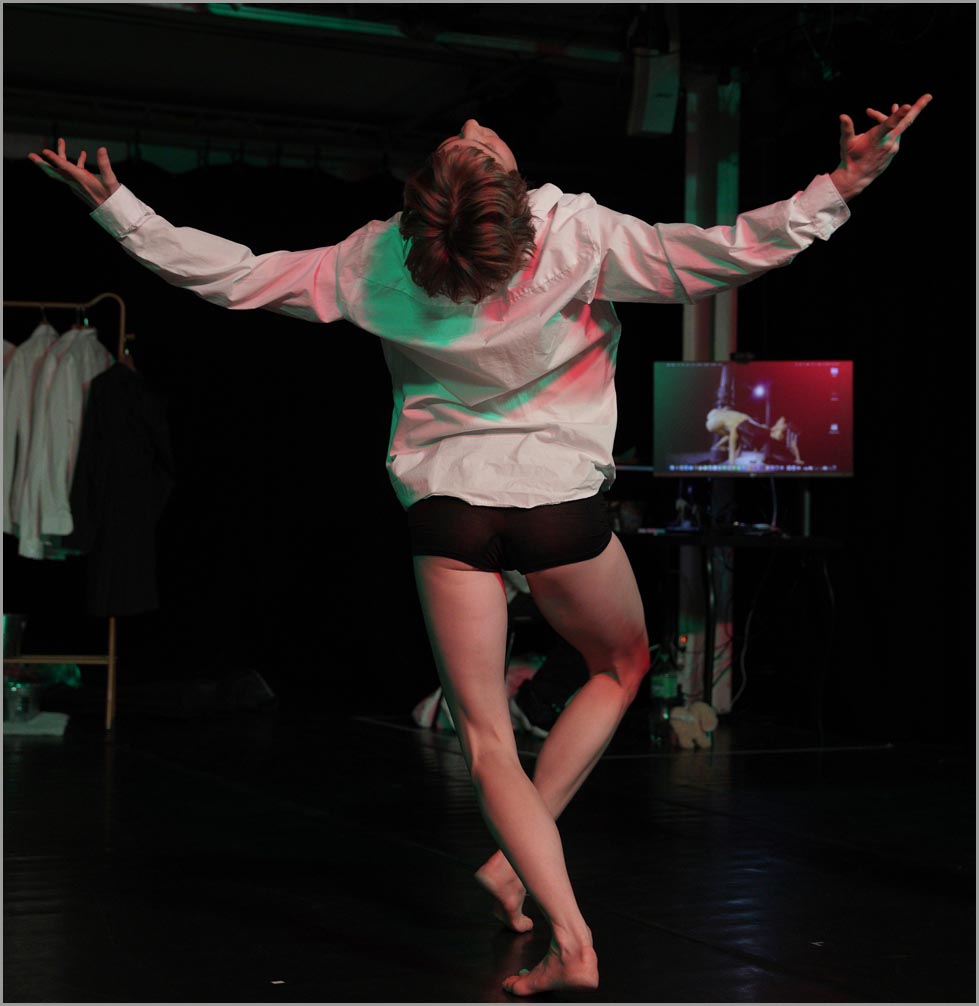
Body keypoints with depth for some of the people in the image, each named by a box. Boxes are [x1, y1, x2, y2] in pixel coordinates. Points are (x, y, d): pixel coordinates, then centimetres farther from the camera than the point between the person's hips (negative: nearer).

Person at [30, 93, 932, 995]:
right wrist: (843, 184, -17)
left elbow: (232, 277, -5)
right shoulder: (579, 236, -19)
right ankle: (515, 857, 15)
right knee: (624, 665, 25)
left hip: (448, 510, 1)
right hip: (562, 500, -1)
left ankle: (572, 939, -1)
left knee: (485, 737, 8)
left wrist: (113, 204, 4)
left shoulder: (377, 262, -12)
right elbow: (726, 257, -22)